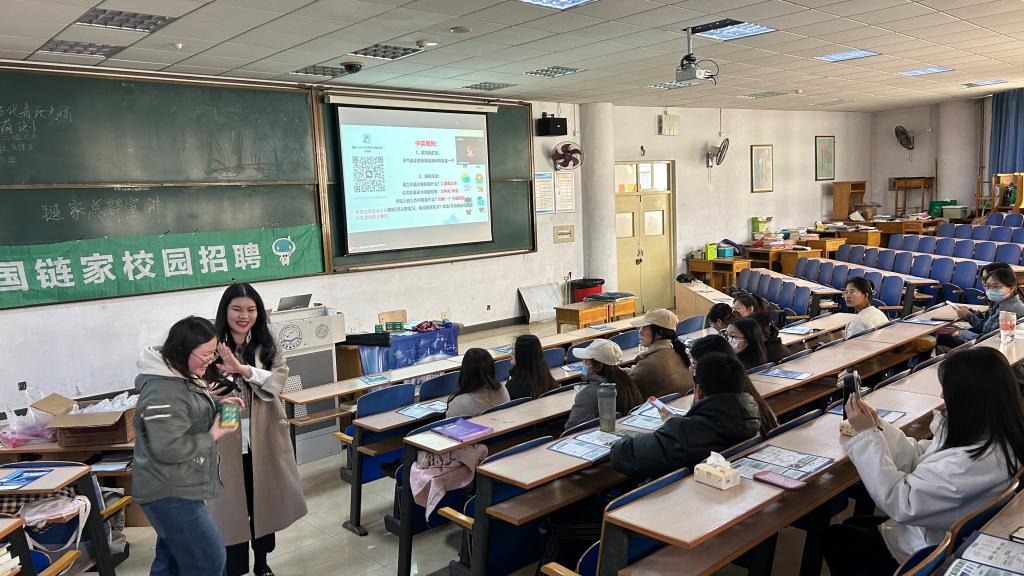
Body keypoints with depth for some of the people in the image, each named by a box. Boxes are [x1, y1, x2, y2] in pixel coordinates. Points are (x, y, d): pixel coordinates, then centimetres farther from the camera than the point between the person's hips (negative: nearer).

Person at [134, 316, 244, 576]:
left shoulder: (182, 376, 9)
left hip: (177, 488, 10)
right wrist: (213, 436, -17)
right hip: (171, 495, -10)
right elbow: (169, 449, -28)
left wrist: (217, 407, 5)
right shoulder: (163, 391, -24)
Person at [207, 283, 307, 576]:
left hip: (264, 440, 3)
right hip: (227, 443, -3)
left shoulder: (269, 347, 0)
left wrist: (242, 369, -30)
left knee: (265, 504, 18)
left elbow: (277, 382, -15)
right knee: (232, 508, 7)